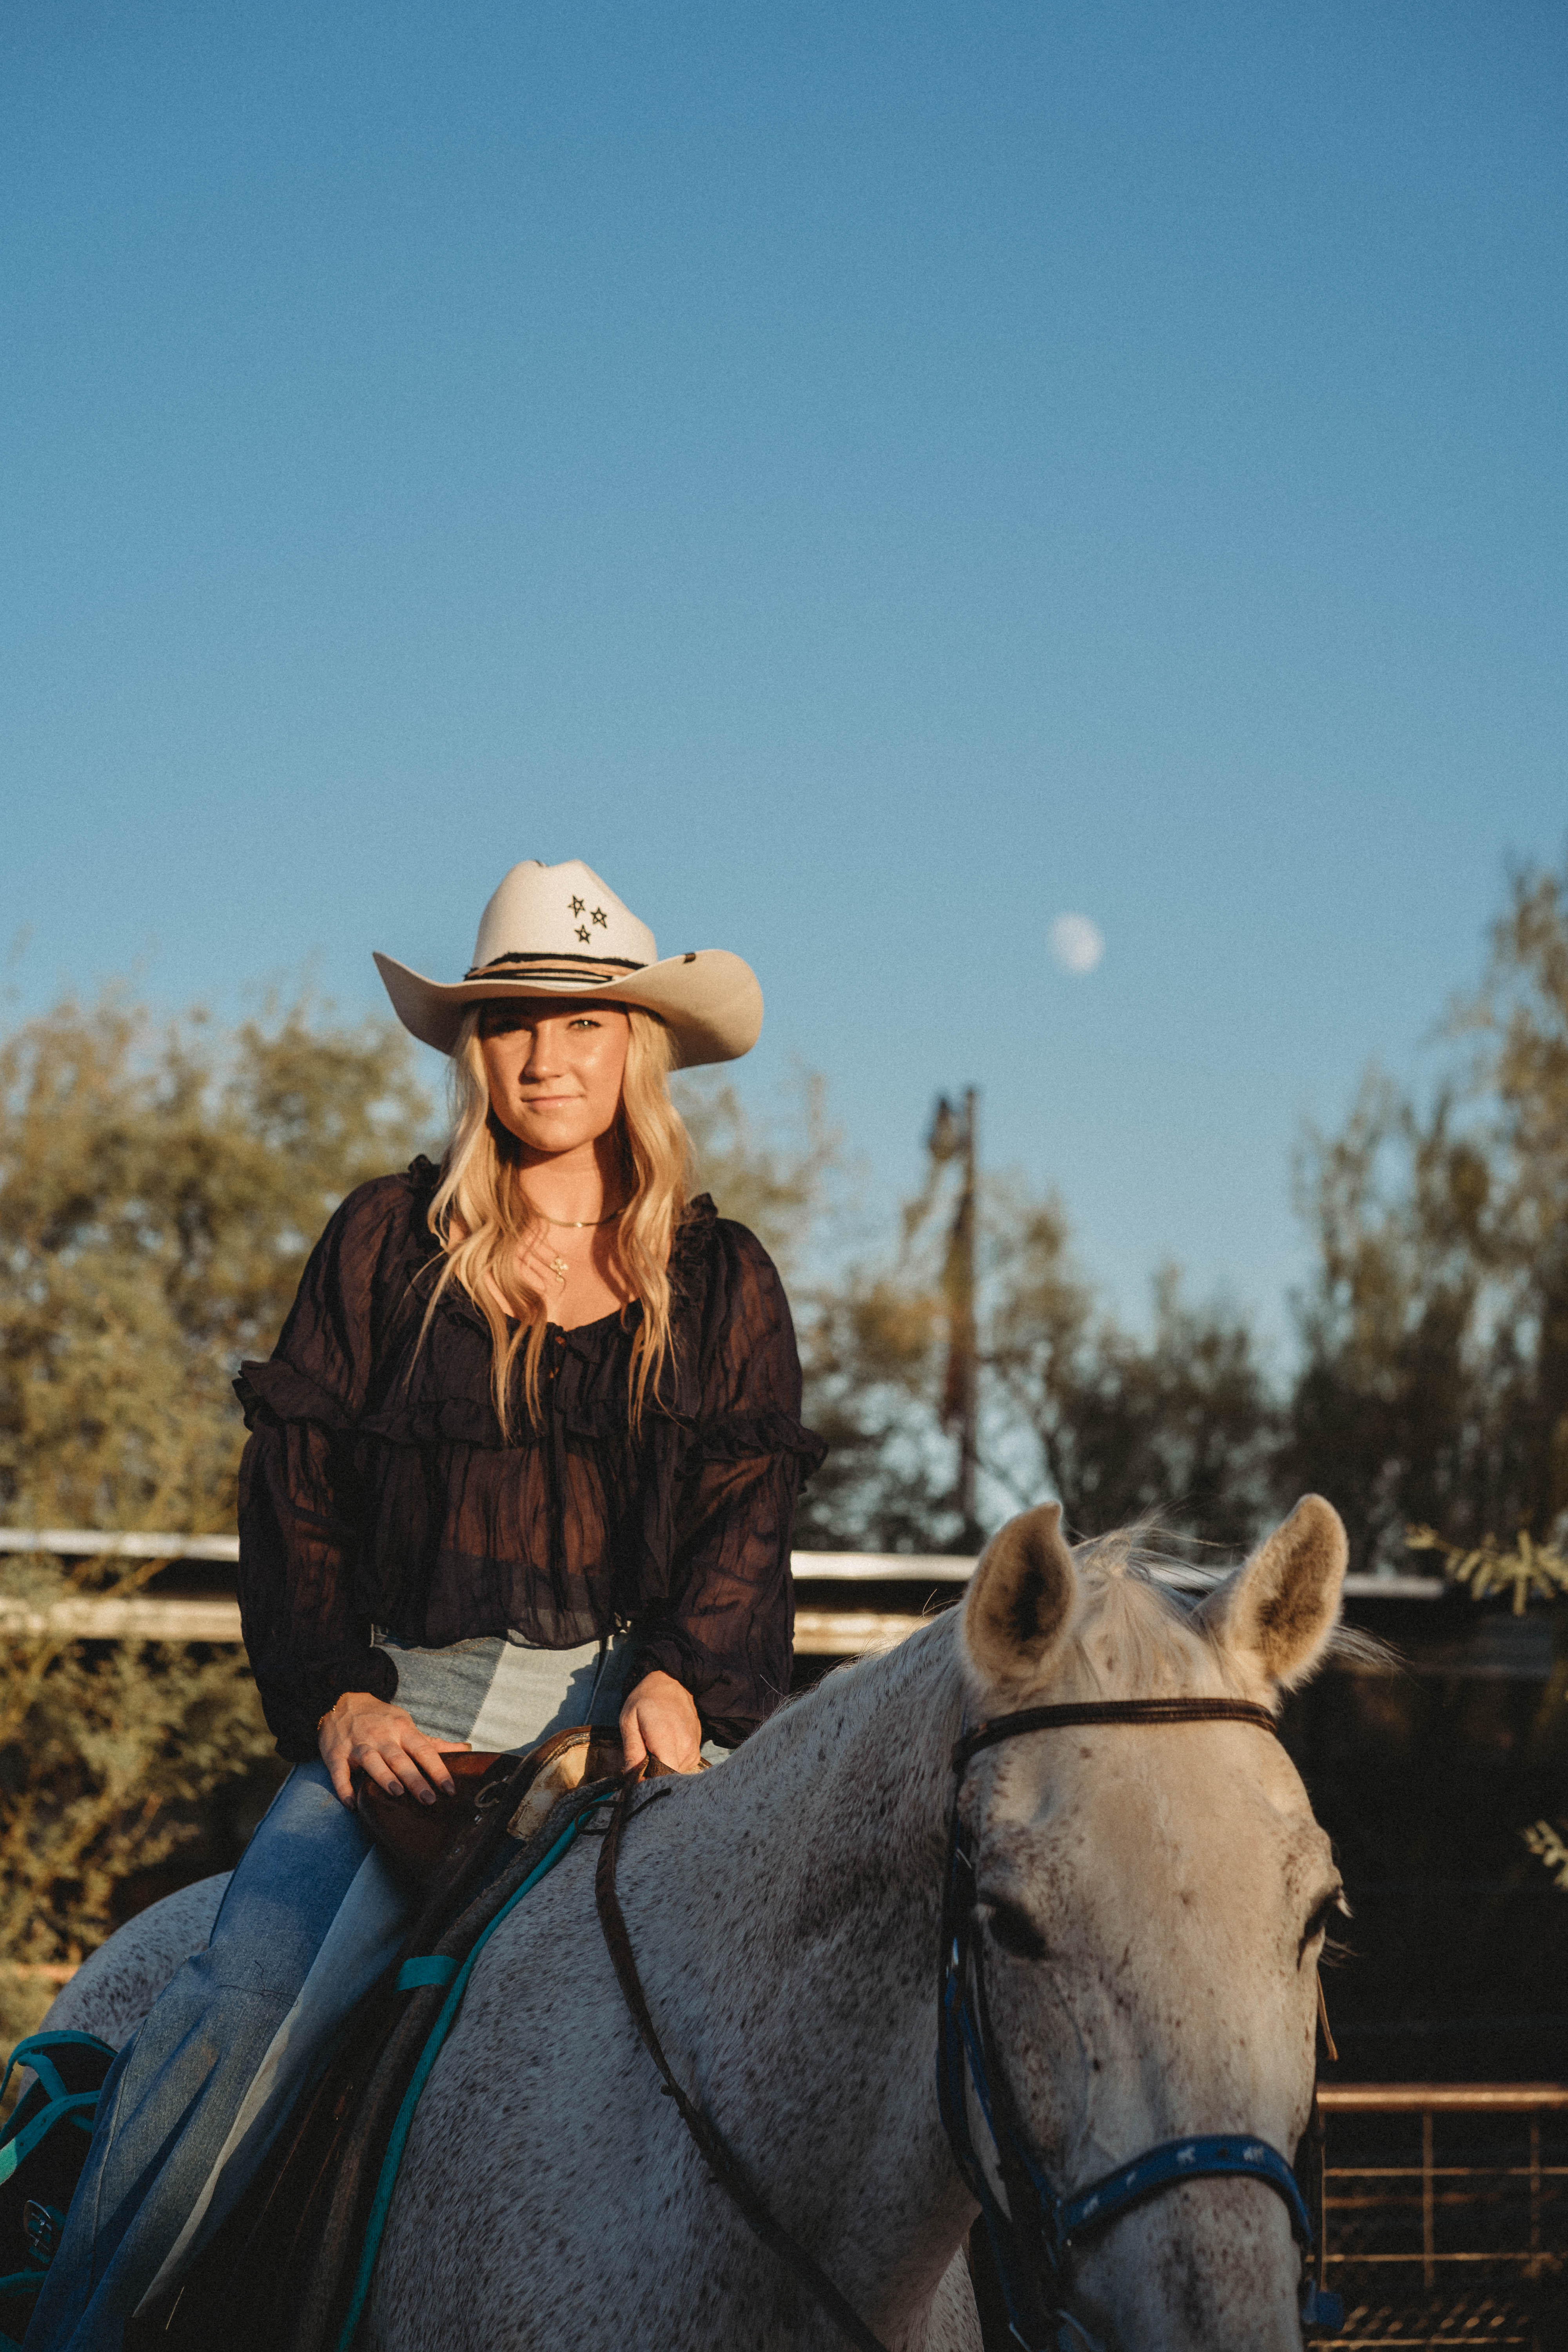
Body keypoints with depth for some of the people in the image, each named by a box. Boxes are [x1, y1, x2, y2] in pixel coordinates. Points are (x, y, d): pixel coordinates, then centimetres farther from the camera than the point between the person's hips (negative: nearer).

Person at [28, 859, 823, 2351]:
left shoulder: (722, 1283, 15)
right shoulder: (387, 1243, 13)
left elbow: (745, 1517, 8)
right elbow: (292, 1490, 10)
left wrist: (680, 1679, -11)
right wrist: (335, 1696, -4)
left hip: (637, 1698, 1)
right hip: (411, 1701, 0)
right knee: (244, 1995, -23)